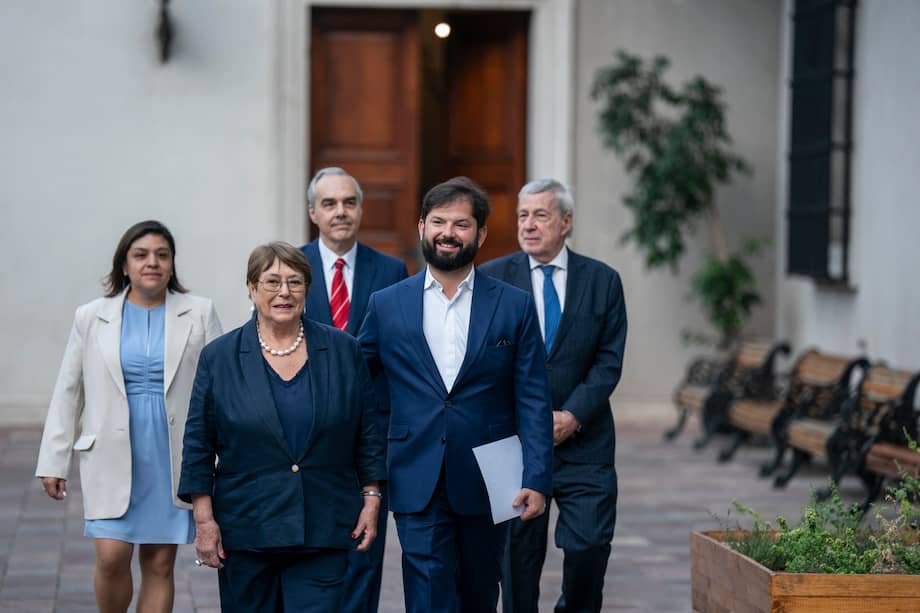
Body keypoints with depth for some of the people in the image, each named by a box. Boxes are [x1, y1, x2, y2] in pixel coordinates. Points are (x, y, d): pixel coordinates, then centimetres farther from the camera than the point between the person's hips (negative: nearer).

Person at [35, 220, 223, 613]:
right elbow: (67, 393, 8)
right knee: (111, 558, -10)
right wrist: (53, 462, 6)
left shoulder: (199, 314, 2)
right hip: (112, 456, 0)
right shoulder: (92, 318, 5)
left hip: (175, 458, 0)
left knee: (159, 564, 4)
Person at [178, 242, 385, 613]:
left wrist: (371, 499, 3)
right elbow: (199, 445, 1)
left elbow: (368, 434, 8)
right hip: (245, 531, 0)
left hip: (322, 531, 0)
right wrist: (204, 519, -3)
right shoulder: (219, 357, 2)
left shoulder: (343, 352, 4)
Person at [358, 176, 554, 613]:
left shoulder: (515, 307, 2)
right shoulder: (386, 305, 4)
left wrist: (536, 480, -9)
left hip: (487, 483, 1)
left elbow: (533, 401, -1)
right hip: (418, 485, -1)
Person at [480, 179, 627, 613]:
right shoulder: (491, 278, 3)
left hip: (584, 441, 0)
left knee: (590, 545, -7)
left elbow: (609, 361, 1)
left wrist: (572, 416, -11)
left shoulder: (602, 280, 5)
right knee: (518, 552, 3)